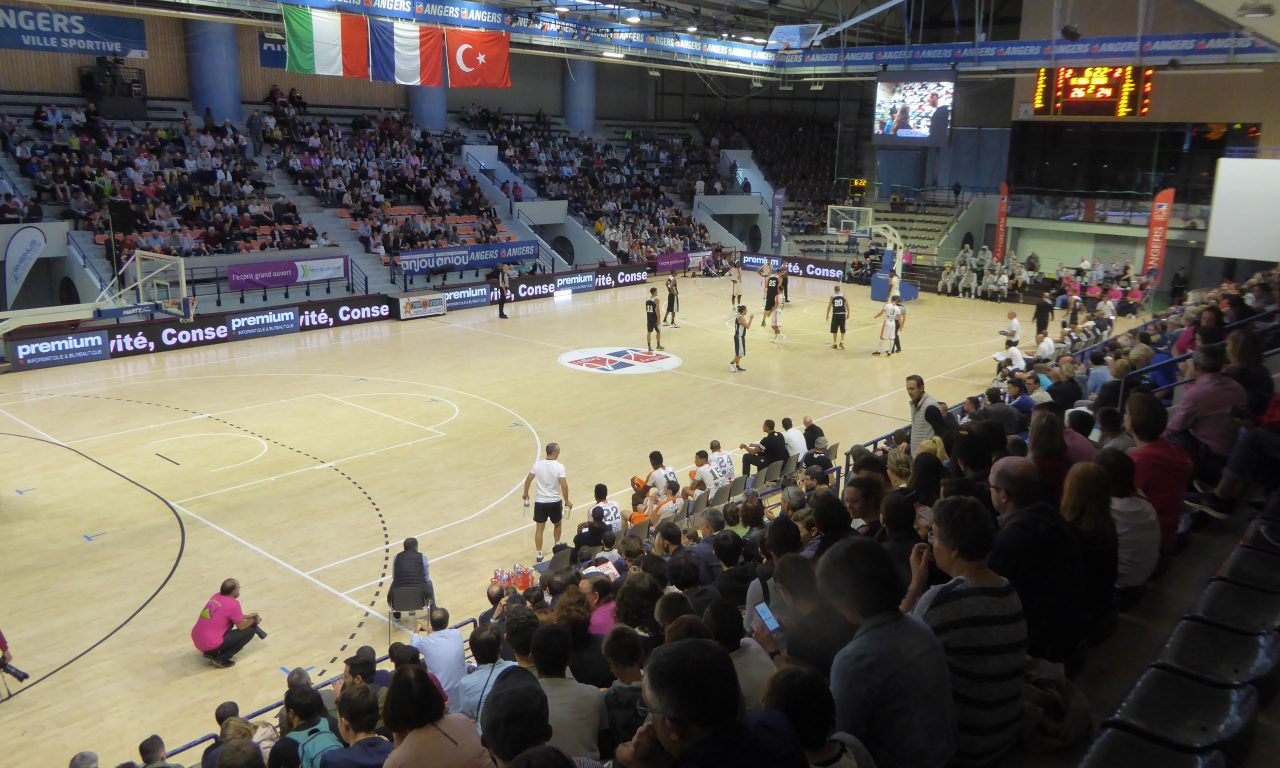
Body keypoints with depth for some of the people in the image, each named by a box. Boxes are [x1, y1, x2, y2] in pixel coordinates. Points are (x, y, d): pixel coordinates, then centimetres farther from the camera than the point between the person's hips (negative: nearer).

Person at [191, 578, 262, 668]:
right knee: (249, 631, 0)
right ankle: (221, 659, -3)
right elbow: (241, 626, -2)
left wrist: (247, 616, 27)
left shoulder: (216, 596, 8)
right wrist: (253, 620, 16)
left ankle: (211, 652, 18)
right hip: (210, 644, -8)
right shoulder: (233, 604, -14)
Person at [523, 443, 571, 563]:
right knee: (557, 524, 24)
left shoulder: (537, 464, -6)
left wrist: (526, 494, 16)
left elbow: (528, 480, 1)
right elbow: (564, 486, -19)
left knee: (539, 528, 9)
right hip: (555, 501, -2)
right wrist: (566, 501, -6)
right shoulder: (559, 467, -17)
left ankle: (539, 554, 12)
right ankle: (557, 546, 41)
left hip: (540, 501, 2)